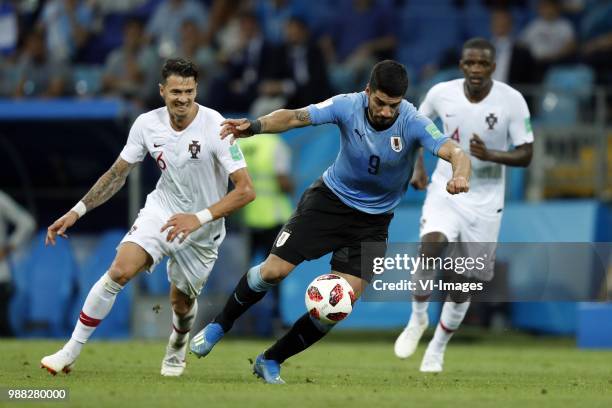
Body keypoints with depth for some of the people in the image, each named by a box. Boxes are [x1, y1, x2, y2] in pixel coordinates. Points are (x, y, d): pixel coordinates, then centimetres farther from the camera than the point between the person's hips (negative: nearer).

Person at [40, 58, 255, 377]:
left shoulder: (215, 128, -24)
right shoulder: (147, 124, -12)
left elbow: (246, 190, -25)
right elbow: (117, 174, 2)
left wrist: (199, 218, -35)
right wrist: (76, 212, -4)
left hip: (202, 230, -2)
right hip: (161, 210, 2)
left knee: (182, 302, 10)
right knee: (120, 270, -20)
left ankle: (177, 350, 48)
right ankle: (71, 351, -11)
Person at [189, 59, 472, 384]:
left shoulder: (413, 123, -23)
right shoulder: (348, 106, -19)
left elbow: (455, 153, -36)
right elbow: (295, 117, -22)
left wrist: (460, 176, -59)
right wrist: (255, 126, -42)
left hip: (372, 219, 0)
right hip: (331, 198, 0)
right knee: (273, 271, -9)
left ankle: (271, 362, 8)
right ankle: (219, 326, 20)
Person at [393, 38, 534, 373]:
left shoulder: (512, 101, -13)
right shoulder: (441, 93, -7)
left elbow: (525, 155, -9)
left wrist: (490, 155, -27)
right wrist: (418, 166, 4)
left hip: (485, 200, 0)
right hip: (445, 191, 0)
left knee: (463, 282, 4)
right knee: (431, 247, -27)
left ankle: (438, 348, 24)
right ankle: (418, 318, -4)